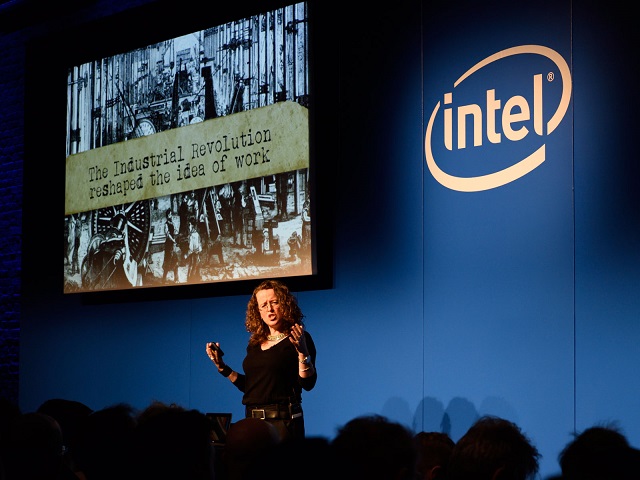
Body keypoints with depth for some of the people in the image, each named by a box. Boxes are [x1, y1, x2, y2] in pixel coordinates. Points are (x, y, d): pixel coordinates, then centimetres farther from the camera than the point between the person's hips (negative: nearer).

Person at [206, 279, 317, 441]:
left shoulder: (298, 340, -4)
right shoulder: (255, 344, 14)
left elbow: (308, 384, -13)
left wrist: (302, 352, -26)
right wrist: (222, 367, 11)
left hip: (283, 421, -6)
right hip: (252, 421, 6)